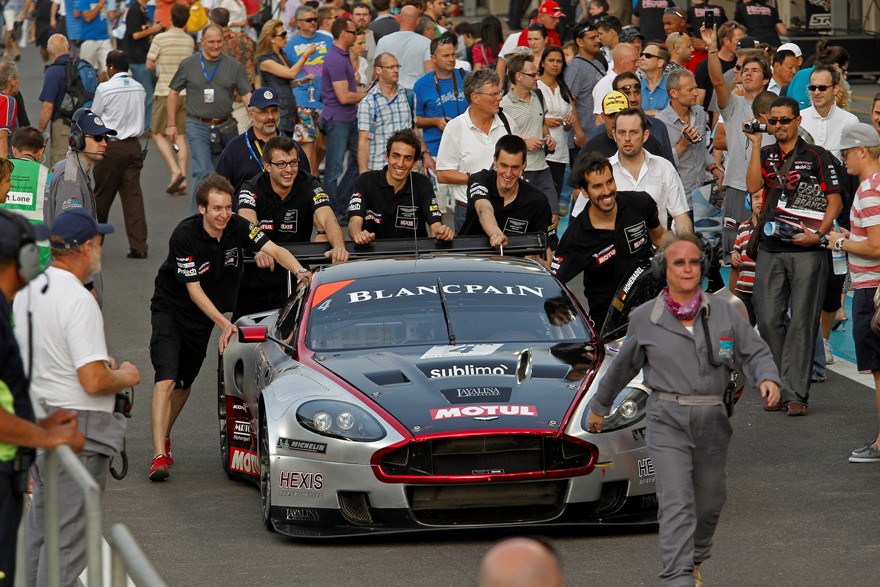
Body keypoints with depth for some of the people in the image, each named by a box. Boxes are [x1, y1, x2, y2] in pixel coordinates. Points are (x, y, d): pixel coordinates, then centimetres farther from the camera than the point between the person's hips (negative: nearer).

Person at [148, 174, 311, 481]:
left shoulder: (237, 227, -13)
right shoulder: (185, 236, -25)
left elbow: (274, 250, -22)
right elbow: (194, 290, -23)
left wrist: (300, 271, -41)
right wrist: (224, 324, -28)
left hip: (202, 317, 5)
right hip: (170, 309, -5)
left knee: (184, 381, 13)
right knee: (166, 379, -18)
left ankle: (164, 437, 35)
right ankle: (159, 455, -24)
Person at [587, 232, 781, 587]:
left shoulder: (723, 313, 3)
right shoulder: (645, 319, 1)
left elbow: (754, 353, 5)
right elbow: (623, 366, 16)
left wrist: (768, 379, -17)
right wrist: (599, 406, 27)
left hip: (712, 420, 3)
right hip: (668, 420, -3)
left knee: (709, 501, 16)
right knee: (677, 504, -14)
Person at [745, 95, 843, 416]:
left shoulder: (817, 156, 2)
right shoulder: (765, 155, 13)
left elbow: (835, 201, 0)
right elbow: (753, 185, -4)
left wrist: (818, 234, -14)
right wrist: (756, 144, -5)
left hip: (807, 250, -4)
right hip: (771, 249, 4)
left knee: (802, 321, -5)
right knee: (768, 320, 2)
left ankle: (796, 393, -5)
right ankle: (779, 387, 13)